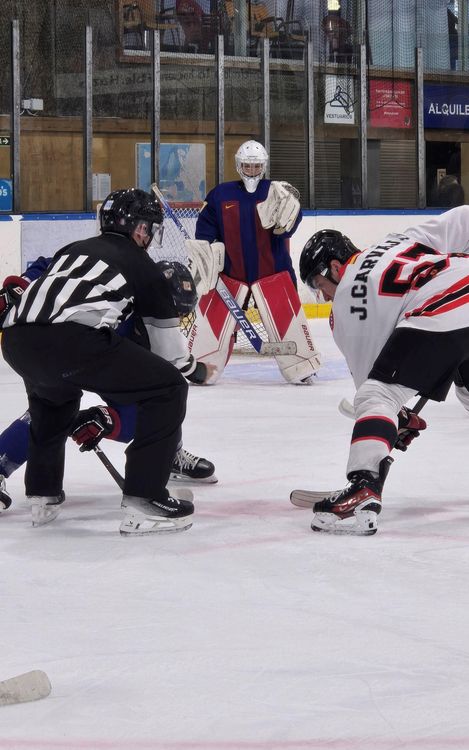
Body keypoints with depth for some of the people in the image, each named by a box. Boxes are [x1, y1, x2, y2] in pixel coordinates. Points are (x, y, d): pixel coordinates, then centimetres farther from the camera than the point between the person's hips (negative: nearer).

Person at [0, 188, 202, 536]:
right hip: (72, 339, -7)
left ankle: (43, 494, 39)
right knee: (167, 389, 5)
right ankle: (144, 501, 0)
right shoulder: (142, 265, 20)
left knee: (53, 395, 40)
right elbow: (165, 331, 25)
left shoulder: (72, 250, 35)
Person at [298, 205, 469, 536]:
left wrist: (400, 417, 29)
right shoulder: (403, 241, 30)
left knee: (375, 395, -4)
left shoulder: (345, 302, 15)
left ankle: (362, 496, -19)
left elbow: (367, 370, 18)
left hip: (438, 315, -7)